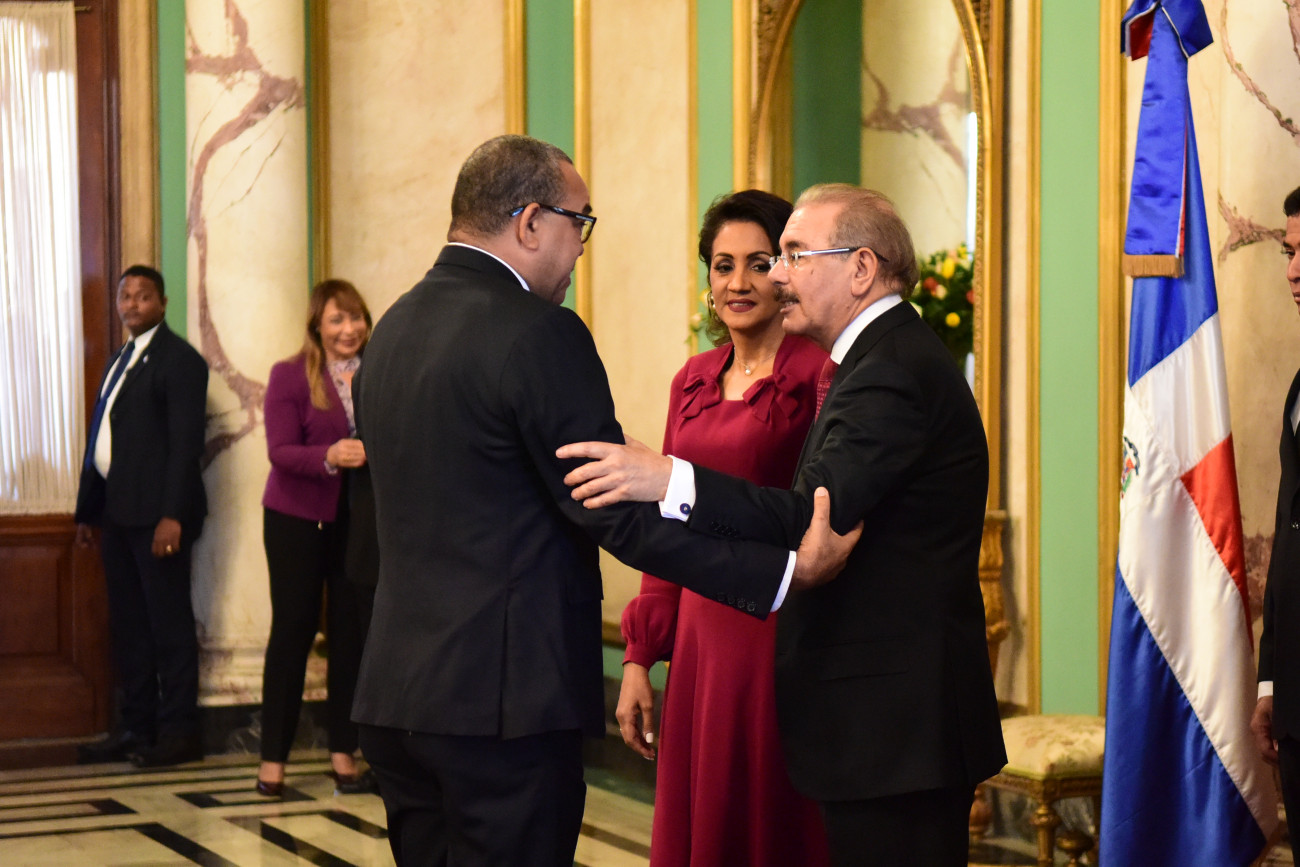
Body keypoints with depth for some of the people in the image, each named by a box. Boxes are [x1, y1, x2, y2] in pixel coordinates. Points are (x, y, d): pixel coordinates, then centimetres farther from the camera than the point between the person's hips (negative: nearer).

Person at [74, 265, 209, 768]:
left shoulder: (179, 359, -7)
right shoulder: (118, 362, 19)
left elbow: (186, 442, -14)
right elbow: (100, 440, 19)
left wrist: (172, 515, -21)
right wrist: (87, 511, 16)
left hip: (157, 515, -8)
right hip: (117, 514, 8)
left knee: (169, 624, -3)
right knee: (128, 626, 11)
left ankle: (179, 732, 3)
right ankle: (137, 729, 17)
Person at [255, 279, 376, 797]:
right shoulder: (289, 376, -1)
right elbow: (280, 451, -10)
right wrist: (329, 458, -27)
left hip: (358, 520, 1)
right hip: (297, 518, -1)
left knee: (351, 633, 2)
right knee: (292, 629, 1)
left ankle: (343, 753, 13)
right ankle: (273, 759, 8)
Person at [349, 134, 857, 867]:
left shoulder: (393, 330, 11)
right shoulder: (539, 334, -15)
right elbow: (618, 515, -18)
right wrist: (785, 572, -16)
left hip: (397, 690, 8)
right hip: (505, 698, -8)